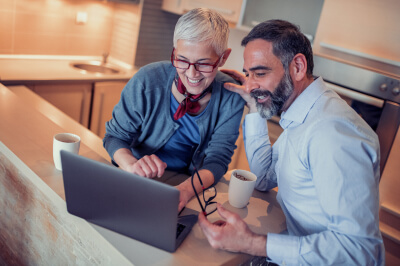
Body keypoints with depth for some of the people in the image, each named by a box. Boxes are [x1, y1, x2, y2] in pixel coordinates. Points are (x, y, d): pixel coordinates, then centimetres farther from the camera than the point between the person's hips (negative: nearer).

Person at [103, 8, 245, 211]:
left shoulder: (230, 97, -13)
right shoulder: (147, 81, -17)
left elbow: (217, 159, -14)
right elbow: (115, 136, -8)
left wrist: (185, 189, -36)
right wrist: (132, 165, -32)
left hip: (191, 186, 2)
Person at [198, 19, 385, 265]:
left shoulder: (332, 131, -28)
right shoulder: (298, 118, 2)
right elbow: (264, 180, 9)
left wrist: (253, 244, -32)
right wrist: (254, 110, 3)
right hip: (299, 245, 8)